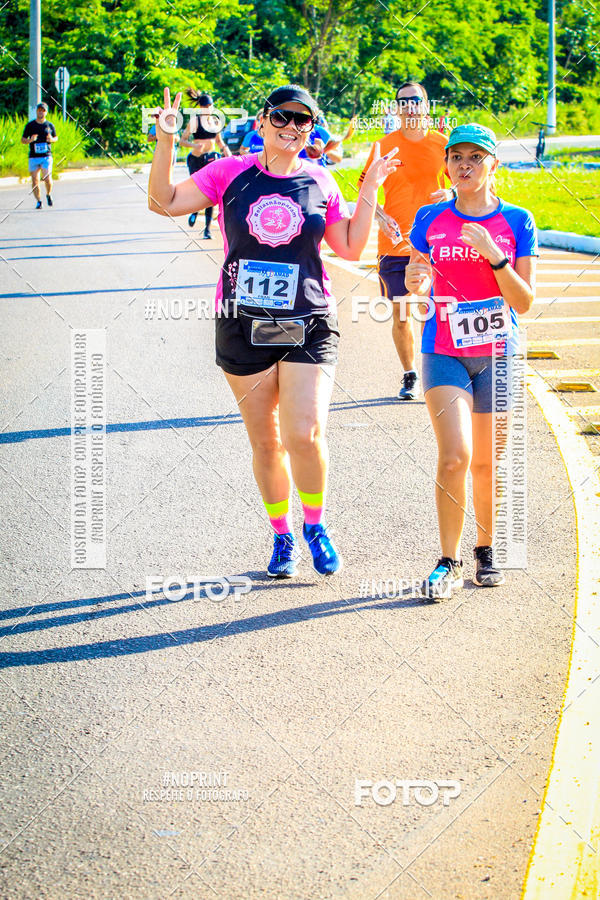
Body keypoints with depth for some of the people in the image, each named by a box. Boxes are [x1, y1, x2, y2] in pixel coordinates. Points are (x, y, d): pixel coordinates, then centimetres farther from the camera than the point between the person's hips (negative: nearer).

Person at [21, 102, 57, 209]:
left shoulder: (50, 125, 7)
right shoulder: (30, 125, 4)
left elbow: (56, 138, 19)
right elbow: (22, 140, 7)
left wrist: (52, 139, -6)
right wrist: (30, 140, -15)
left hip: (46, 156, -1)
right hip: (33, 157, 1)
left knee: (47, 179, -12)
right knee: (35, 181, -1)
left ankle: (48, 195, 16)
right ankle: (39, 201, 10)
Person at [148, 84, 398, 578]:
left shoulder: (321, 182, 6)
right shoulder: (231, 173, 2)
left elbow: (351, 248, 11)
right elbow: (165, 202, 1)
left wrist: (369, 192, 5)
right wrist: (166, 143, -9)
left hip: (309, 325, 0)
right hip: (244, 327, 1)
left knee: (305, 434, -13)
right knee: (266, 442, 7)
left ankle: (315, 525, 12)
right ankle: (283, 536, 25)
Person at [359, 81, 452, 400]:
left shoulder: (442, 144, 3)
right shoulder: (384, 146, 2)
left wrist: (451, 194, -10)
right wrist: (380, 216, -11)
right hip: (394, 242, 0)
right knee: (400, 313, 4)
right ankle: (409, 376, 20)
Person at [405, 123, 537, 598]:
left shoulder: (517, 221, -1)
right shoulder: (430, 220, 2)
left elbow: (525, 301, -6)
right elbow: (416, 289, 4)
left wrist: (493, 255, -21)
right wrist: (416, 281, -20)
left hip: (497, 354, 0)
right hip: (444, 354, 0)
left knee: (486, 463, 8)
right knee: (454, 456, -16)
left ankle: (486, 550, 29)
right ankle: (450, 563, -5)